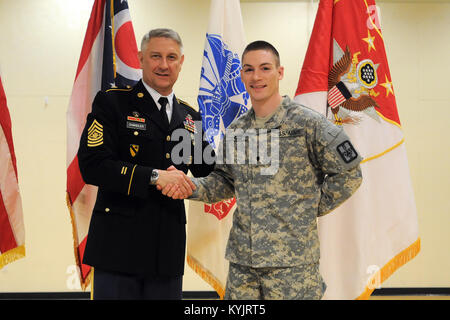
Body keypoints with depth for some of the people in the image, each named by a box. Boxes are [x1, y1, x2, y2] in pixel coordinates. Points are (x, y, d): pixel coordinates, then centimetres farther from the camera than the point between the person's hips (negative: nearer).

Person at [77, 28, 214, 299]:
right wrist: (154, 177, -20)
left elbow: (208, 174, 17)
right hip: (119, 244, -4)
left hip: (169, 247, 5)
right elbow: (92, 165, -14)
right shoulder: (112, 102, -2)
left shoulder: (190, 117, 14)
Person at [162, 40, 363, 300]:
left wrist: (313, 208, -4)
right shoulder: (235, 131, 10)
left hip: (292, 260, -5)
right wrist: (191, 187, 0)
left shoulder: (308, 123, -7)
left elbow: (349, 173, -3)